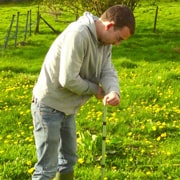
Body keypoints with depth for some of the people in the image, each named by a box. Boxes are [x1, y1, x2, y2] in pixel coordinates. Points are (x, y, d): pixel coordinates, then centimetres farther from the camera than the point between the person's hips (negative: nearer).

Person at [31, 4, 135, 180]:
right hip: (49, 106, -9)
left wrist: (113, 92, -26)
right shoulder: (78, 34, -28)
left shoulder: (104, 41, 1)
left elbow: (108, 71, -4)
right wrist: (96, 89, -14)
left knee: (68, 159, 23)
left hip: (67, 107, 9)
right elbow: (68, 79, -30)